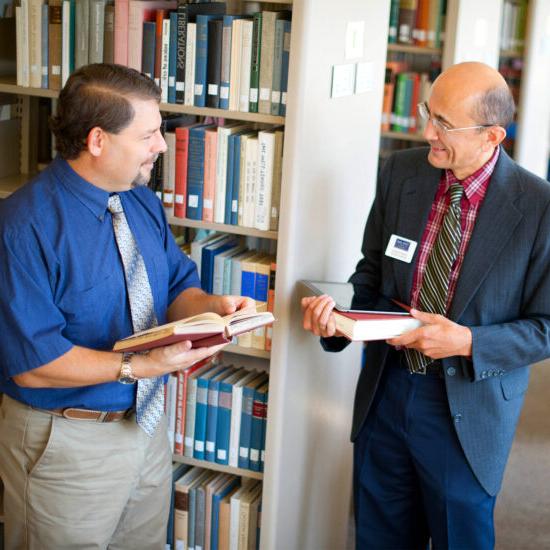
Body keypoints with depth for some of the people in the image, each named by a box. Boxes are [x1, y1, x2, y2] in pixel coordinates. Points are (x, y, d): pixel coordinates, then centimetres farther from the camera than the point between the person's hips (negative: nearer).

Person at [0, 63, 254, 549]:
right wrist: (138, 367, -29)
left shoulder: (143, 202, 3)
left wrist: (212, 306, -13)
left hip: (147, 420, 7)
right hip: (66, 442, -7)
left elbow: (176, 290, 10)